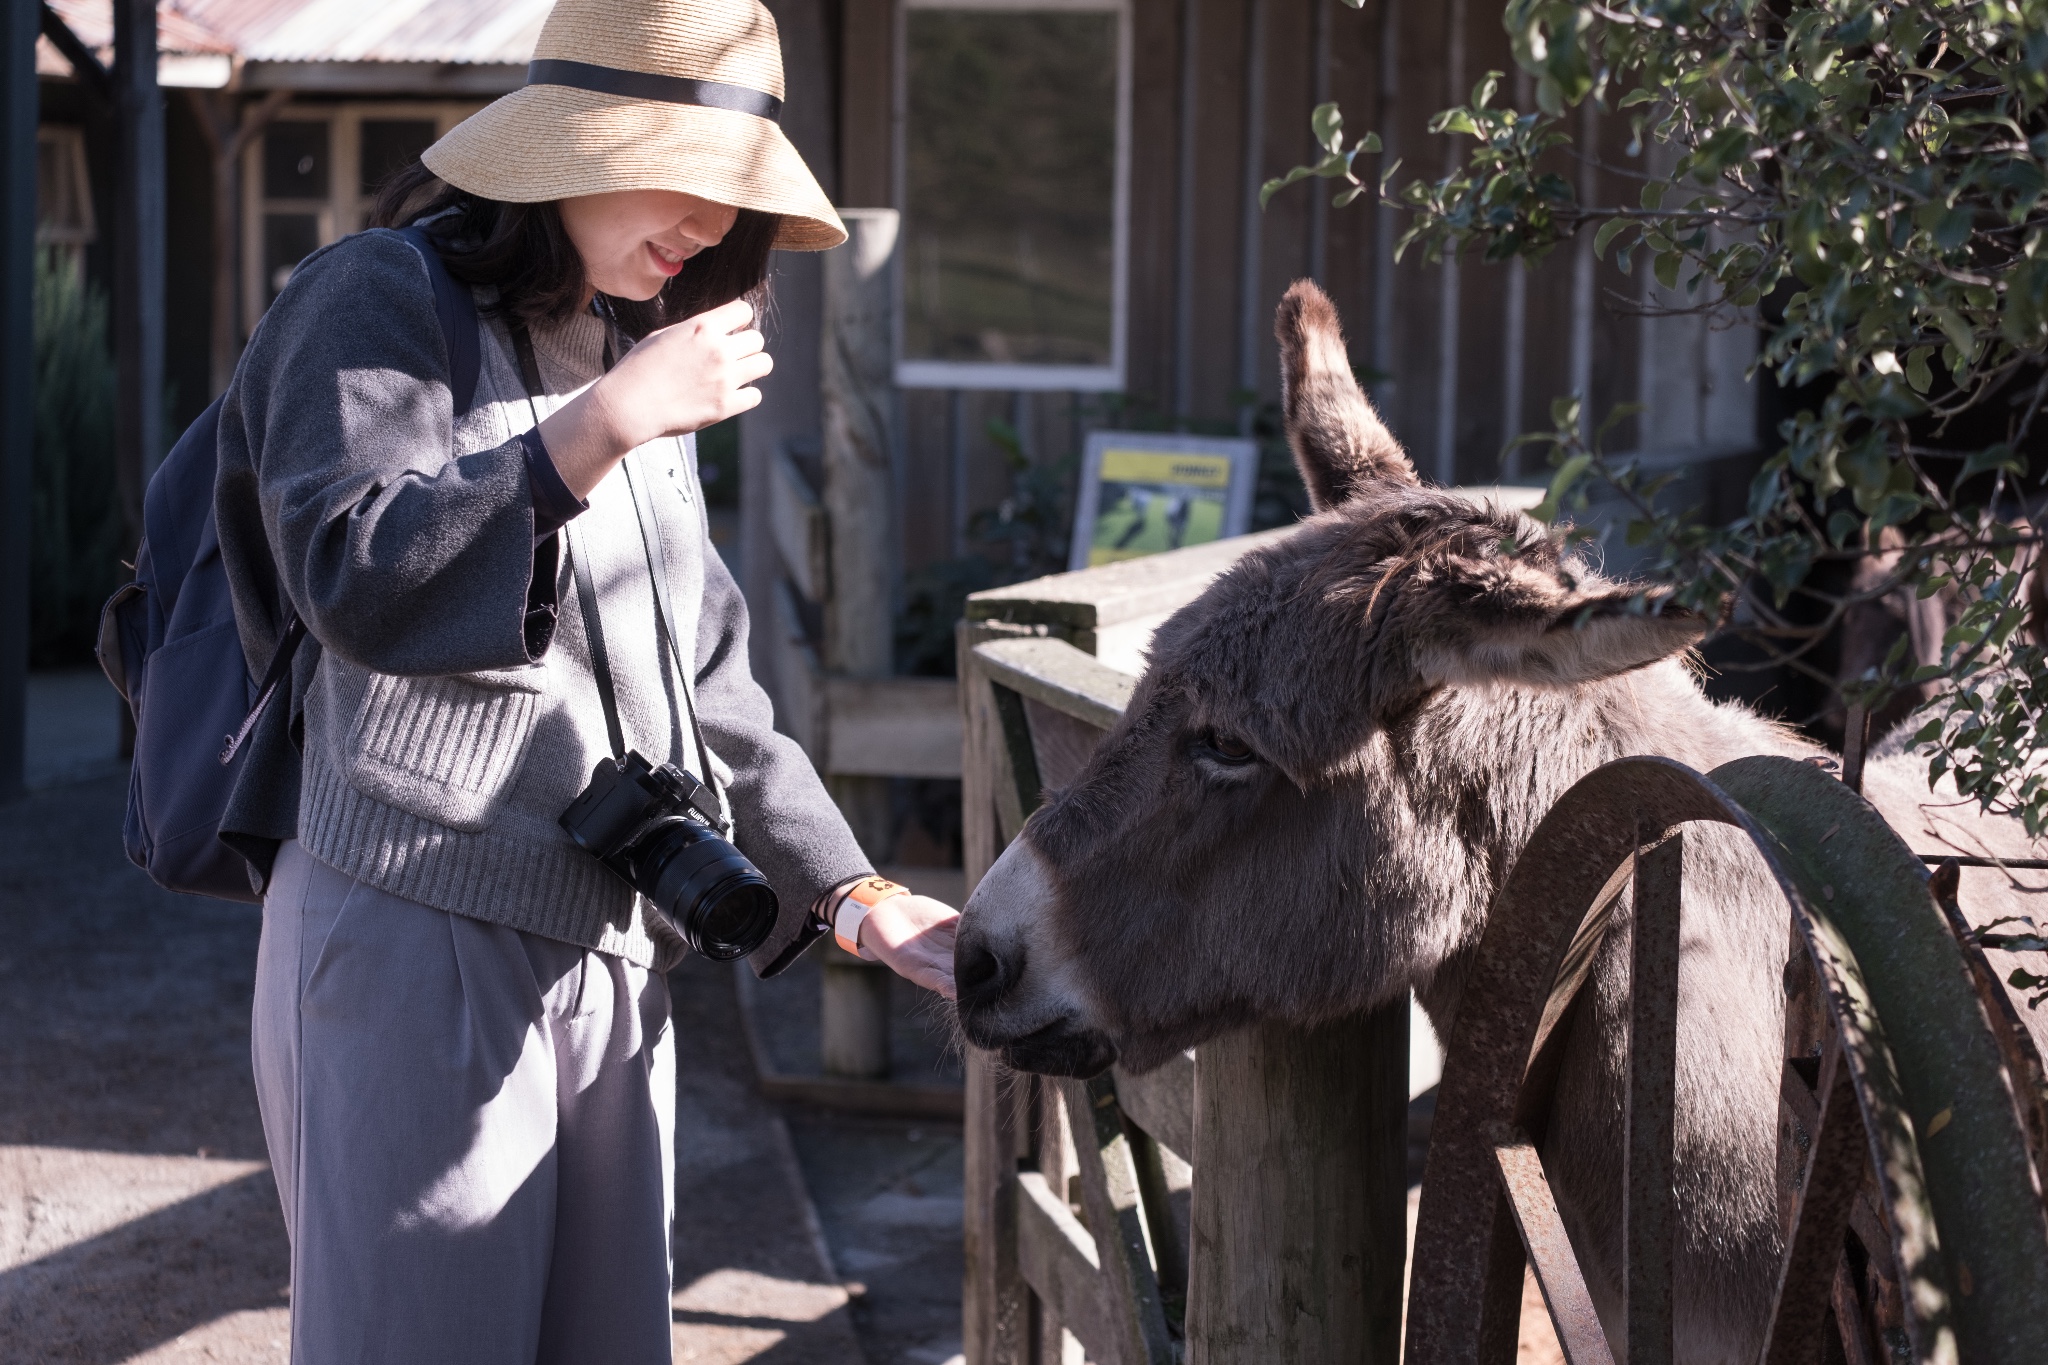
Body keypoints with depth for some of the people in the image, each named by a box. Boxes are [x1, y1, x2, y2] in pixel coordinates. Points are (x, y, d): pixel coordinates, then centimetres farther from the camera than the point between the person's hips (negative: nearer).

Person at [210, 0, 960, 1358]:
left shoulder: (638, 358, 19)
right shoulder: (383, 303, -3)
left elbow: (707, 680, 20)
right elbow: (351, 578, -19)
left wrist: (850, 894, 14)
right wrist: (602, 429, -18)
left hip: (613, 954, 7)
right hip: (419, 935, -7)